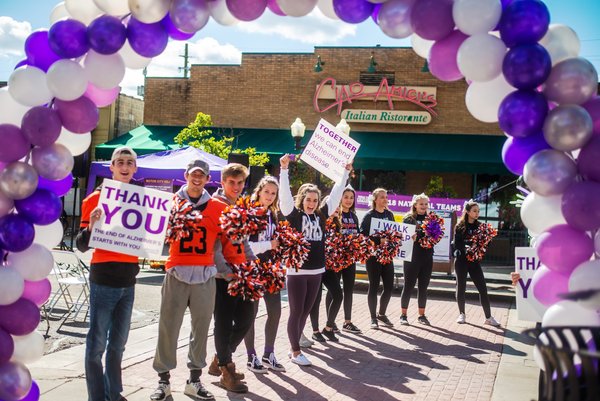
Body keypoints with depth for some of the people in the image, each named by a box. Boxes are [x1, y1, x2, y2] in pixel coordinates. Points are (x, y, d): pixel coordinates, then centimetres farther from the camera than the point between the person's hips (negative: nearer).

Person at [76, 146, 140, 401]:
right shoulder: (96, 199, -6)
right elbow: (81, 245, -7)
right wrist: (91, 227, -26)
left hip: (128, 279, 5)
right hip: (103, 278, -5)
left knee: (118, 343, 14)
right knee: (97, 342, -1)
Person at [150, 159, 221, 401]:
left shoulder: (215, 207, 8)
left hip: (205, 275, 2)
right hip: (177, 273, -2)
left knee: (201, 327, 7)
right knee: (168, 327, 0)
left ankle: (194, 380, 18)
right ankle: (163, 380, 11)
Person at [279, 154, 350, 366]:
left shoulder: (321, 215, 7)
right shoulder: (293, 214, -6)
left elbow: (335, 195, 11)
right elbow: (285, 194, -17)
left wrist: (346, 173, 11)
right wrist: (284, 169, -25)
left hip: (316, 271, 5)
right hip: (297, 271, -5)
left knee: (305, 312, 12)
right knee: (296, 312, 2)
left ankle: (295, 348, 23)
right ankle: (296, 352, 10)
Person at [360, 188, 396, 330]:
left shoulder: (389, 214, 11)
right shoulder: (369, 216, -6)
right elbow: (363, 234, -14)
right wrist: (379, 240, -24)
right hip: (373, 255, -5)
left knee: (389, 286, 4)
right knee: (374, 286, 0)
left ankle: (382, 314, 24)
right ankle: (373, 317, 12)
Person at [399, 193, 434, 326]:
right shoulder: (409, 219, 0)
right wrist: (411, 237, -26)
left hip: (427, 257, 4)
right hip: (412, 256, -4)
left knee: (423, 287, 9)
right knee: (408, 286, 0)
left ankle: (422, 315, 18)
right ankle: (403, 315, 9)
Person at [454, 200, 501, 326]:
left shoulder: (479, 226, 7)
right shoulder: (459, 226, 0)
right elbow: (456, 244, -4)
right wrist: (458, 252, -23)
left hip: (474, 261, 2)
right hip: (461, 261, -2)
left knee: (483, 288, -3)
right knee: (461, 287, 5)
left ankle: (488, 317, 1)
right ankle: (462, 314, 19)